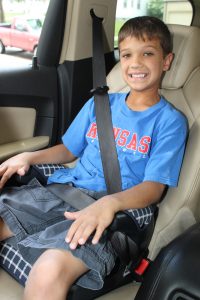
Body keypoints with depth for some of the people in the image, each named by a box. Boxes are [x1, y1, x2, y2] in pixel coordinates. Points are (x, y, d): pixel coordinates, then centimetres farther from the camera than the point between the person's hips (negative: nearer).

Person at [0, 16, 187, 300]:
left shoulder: (170, 121, 1)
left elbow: (154, 187, -7)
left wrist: (110, 203, -27)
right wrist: (28, 157, 6)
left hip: (118, 208, -5)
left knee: (50, 271, -33)